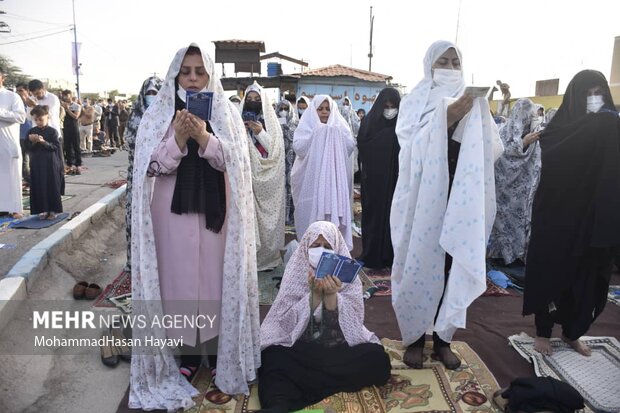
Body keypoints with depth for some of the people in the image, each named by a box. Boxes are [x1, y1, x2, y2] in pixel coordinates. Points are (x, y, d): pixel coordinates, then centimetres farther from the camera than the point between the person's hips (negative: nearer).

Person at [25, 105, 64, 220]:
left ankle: (53, 210, 11)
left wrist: (43, 142, -21)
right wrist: (32, 141, -14)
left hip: (50, 164, -3)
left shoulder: (52, 131, -3)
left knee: (52, 187, 2)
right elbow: (28, 148, 5)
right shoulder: (31, 132, 7)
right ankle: (43, 210, 13)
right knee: (39, 187, 4)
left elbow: (55, 147, -8)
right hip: (36, 164, 3)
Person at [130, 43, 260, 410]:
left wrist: (204, 137, -21)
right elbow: (150, 166, -4)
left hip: (214, 209, 1)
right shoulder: (159, 113, 4)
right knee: (178, 276, 5)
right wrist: (178, 139, -20)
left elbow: (236, 160, -6)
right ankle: (185, 353, 22)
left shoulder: (226, 112, 6)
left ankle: (221, 351, 22)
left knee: (216, 276, 5)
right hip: (173, 210, 0)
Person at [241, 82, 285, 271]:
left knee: (265, 214, 2)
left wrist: (260, 132, -13)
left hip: (266, 178, -1)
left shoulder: (271, 122, 5)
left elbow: (275, 151, -4)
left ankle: (267, 254, 14)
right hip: (246, 175, 1)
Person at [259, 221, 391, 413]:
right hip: (299, 346, -1)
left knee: (378, 360, -28)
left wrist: (331, 295, -25)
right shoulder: (297, 271, -1)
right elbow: (289, 320, -10)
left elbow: (352, 321, -8)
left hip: (340, 345, 2)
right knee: (275, 359, -33)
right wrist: (314, 294, -23)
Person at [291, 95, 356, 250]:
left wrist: (335, 133, -10)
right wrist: (316, 133, -12)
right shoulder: (306, 126, 5)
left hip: (334, 178, 2)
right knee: (312, 211, -2)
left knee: (334, 208, 0)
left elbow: (350, 145, 0)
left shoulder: (339, 127, 11)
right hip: (312, 178, -2)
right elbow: (298, 147, -10)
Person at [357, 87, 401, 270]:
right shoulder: (369, 123, 1)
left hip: (395, 180, 0)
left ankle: (390, 255, 16)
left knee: (393, 215, 5)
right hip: (374, 180, 0)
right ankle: (371, 254, 16)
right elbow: (363, 151, -1)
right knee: (373, 213, 5)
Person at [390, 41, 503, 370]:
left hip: (461, 197, 3)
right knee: (420, 265, 1)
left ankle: (442, 338, 22)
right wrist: (445, 119, -21)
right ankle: (414, 338, 18)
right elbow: (412, 146, -11)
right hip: (425, 196, -3)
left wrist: (471, 121, -14)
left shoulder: (471, 103, 10)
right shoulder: (416, 101, 3)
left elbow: (491, 150, 3)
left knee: (453, 267, 6)